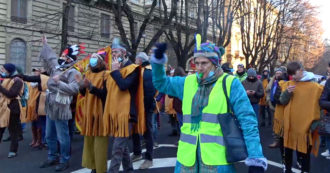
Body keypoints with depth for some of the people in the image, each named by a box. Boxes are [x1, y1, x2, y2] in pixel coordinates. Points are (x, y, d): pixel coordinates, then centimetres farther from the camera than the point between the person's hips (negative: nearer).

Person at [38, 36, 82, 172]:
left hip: (60, 110, -9)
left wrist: (59, 82, -22)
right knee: (49, 136, 18)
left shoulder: (73, 72, -13)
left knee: (62, 137, 0)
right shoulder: (56, 67, 11)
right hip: (50, 108, 9)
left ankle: (64, 161, 14)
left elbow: (74, 89, -24)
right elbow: (51, 57, 29)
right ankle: (52, 158, 32)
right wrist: (45, 44, 38)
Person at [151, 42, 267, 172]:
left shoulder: (230, 84, -4)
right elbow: (161, 83, 19)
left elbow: (247, 121, -7)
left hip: (216, 157, -4)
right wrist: (158, 59, 3)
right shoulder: (188, 82, 9)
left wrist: (255, 159, -13)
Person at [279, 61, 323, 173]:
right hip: (289, 125, 4)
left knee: (304, 153, 4)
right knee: (288, 150, 18)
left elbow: (319, 106, -4)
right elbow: (282, 101, 3)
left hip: (305, 126, -4)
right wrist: (287, 92, -16)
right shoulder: (288, 84, 5)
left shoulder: (315, 87, -7)